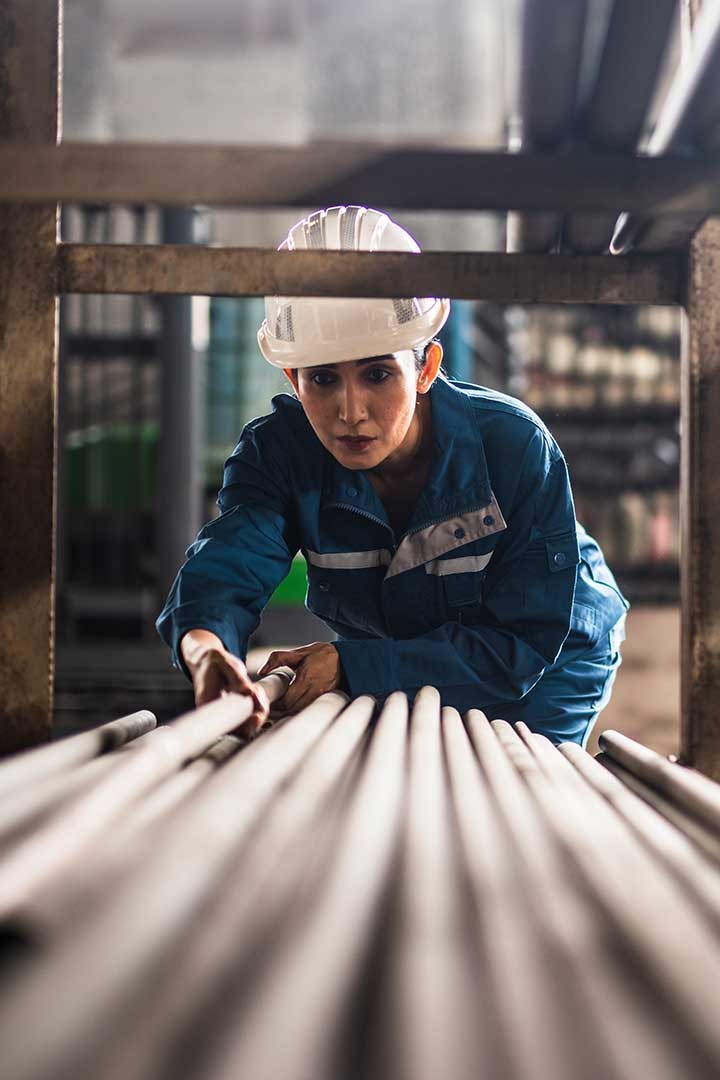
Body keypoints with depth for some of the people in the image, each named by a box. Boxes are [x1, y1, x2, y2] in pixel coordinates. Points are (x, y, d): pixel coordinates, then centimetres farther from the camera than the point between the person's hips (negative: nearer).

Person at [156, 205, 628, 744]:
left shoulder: (514, 446, -33)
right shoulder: (278, 451, -23)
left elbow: (520, 644, -32)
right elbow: (224, 568, -40)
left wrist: (350, 663, -43)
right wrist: (206, 650, -66)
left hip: (546, 675, -3)